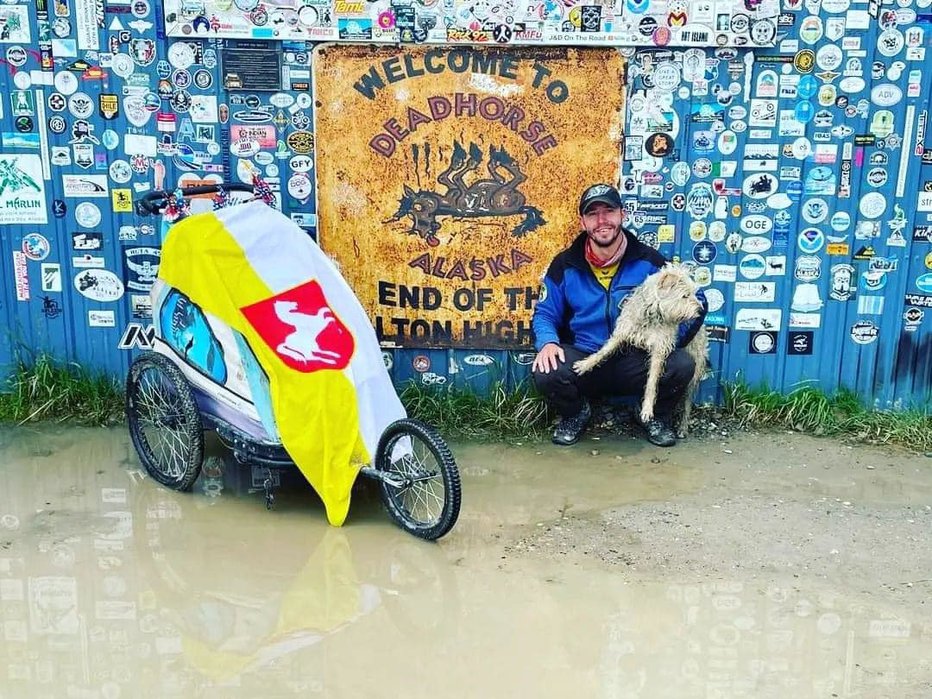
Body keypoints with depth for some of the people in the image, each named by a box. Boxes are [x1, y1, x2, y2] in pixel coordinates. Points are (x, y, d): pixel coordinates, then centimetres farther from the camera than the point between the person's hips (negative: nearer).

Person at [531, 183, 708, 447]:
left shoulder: (648, 261, -3)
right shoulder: (565, 265, -2)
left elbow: (695, 300, 0)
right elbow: (545, 313, 5)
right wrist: (547, 342, -17)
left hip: (637, 361, 0)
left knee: (682, 365, -28)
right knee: (546, 374, -31)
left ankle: (657, 416, 8)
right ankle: (576, 413, 7)